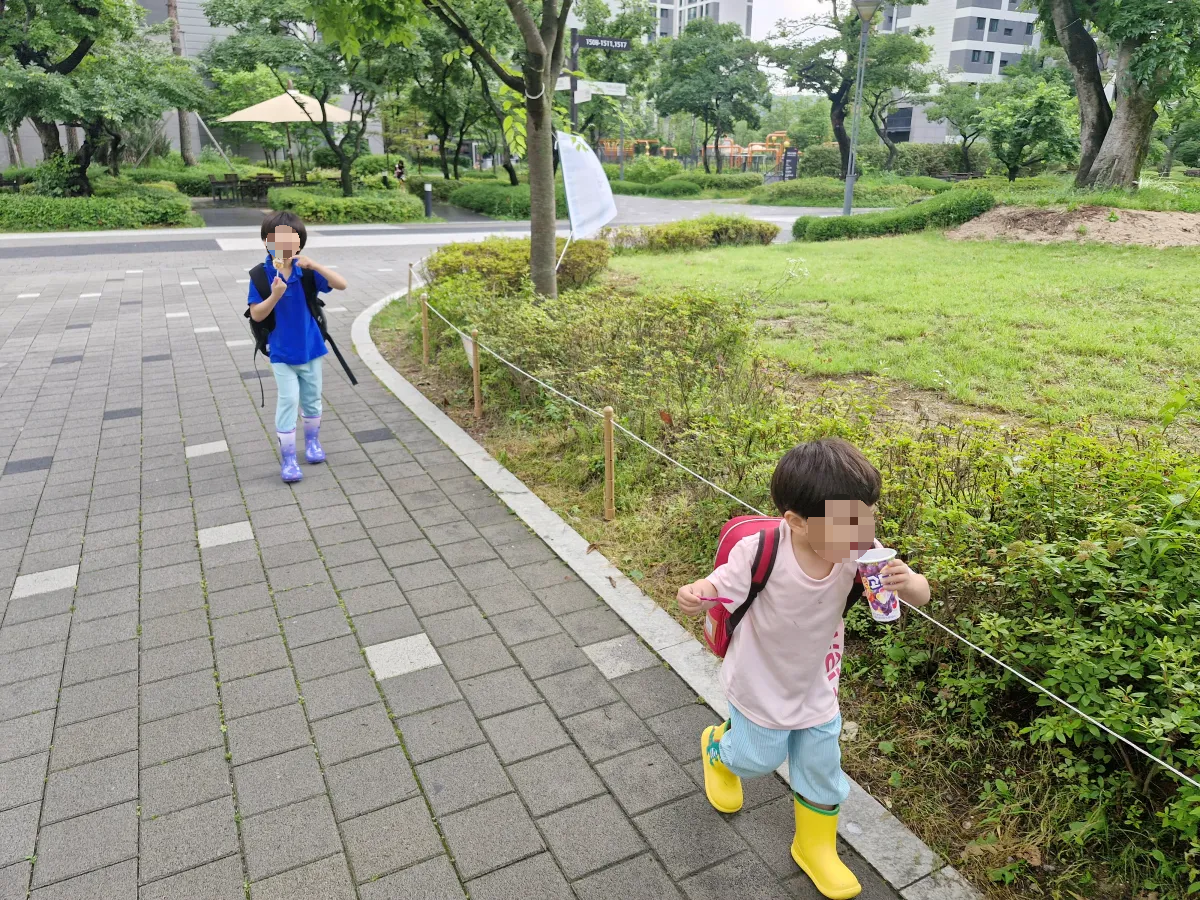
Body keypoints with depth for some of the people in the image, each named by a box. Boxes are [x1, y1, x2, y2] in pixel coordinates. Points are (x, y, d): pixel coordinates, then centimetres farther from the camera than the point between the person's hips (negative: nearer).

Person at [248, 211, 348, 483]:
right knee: (288, 401, -4)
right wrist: (275, 295, -30)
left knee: (312, 398, 16)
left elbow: (341, 285, -14)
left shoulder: (306, 272, -8)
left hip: (310, 347, 2)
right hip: (282, 352, -2)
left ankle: (312, 442, 38)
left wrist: (313, 264, -25)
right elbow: (256, 315, -13)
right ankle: (287, 458, 4)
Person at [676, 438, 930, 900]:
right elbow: (712, 591, -26)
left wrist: (906, 583, -41)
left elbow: (921, 594, -16)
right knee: (759, 758, 17)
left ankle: (815, 847, 47)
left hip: (815, 685, 4)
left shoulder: (857, 553, -24)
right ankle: (718, 747, 54)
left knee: (822, 769, 18)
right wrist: (692, 598, -51)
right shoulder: (760, 553, -35)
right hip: (761, 685, -4)